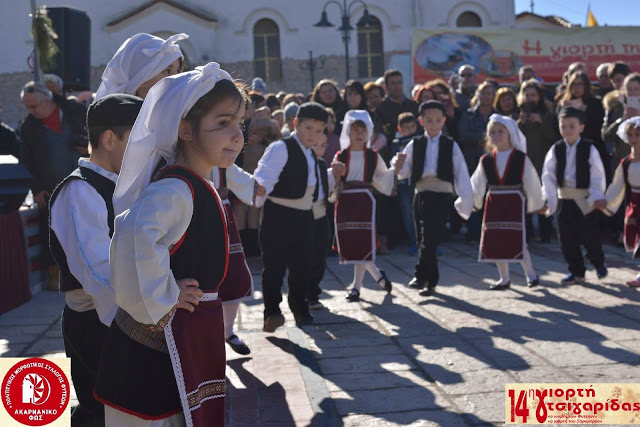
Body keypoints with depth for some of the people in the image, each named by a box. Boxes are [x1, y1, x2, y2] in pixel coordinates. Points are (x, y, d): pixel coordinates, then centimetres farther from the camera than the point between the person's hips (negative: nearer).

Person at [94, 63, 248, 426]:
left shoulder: (199, 186, 10)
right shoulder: (175, 188, -21)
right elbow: (137, 231, -42)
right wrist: (160, 300, -28)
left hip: (196, 336, 10)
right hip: (165, 340, -9)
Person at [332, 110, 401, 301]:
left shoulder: (373, 157, 6)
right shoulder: (340, 156, 6)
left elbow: (384, 181, 11)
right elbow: (333, 185, 7)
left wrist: (396, 168, -1)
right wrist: (335, 177, -14)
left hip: (364, 201, -2)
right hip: (344, 201, 2)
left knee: (362, 242, -6)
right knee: (348, 243, 3)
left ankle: (357, 285, 6)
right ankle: (378, 275, 23)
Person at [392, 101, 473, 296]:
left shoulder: (451, 145, 5)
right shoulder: (414, 145, 11)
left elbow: (461, 174, 3)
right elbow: (403, 173, 9)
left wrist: (466, 201, -4)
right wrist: (397, 165, -14)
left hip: (440, 197, -3)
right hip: (421, 196, 3)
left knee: (429, 239, -16)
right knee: (423, 240, 9)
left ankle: (421, 276, -13)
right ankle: (431, 281, 22)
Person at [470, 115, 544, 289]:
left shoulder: (521, 158, -4)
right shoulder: (486, 160, 4)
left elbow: (532, 183, 1)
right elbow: (477, 185, 3)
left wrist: (535, 205, 5)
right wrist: (473, 201, -7)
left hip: (514, 203, -4)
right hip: (493, 204, 4)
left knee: (516, 241, -10)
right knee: (494, 241, 7)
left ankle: (530, 274, 12)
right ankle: (504, 278, 22)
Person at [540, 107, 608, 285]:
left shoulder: (589, 149, -6)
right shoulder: (556, 149, 0)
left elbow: (597, 176, -7)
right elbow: (548, 175, -6)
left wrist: (598, 197, -17)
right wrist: (548, 199, -15)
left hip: (585, 200, -3)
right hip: (564, 199, 3)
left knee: (589, 235, 2)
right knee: (567, 238, 7)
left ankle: (599, 264, 29)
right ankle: (577, 272, 21)